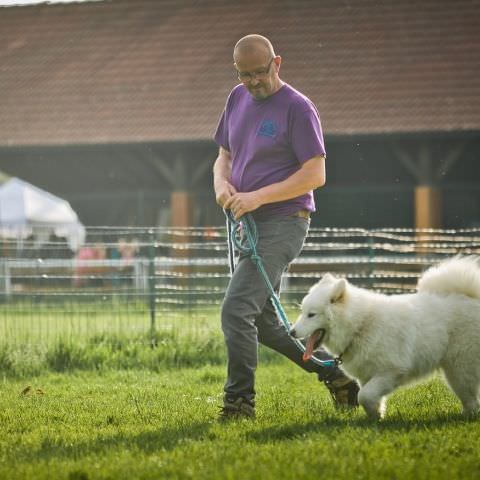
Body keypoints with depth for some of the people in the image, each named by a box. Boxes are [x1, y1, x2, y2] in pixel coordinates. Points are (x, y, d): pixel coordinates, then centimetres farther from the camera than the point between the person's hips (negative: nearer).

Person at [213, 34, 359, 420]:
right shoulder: (238, 99, 13)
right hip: (248, 226, 9)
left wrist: (258, 197, -20)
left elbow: (315, 174, -14)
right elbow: (225, 156, 23)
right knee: (264, 324, 14)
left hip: (283, 222, -9)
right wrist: (222, 182, -1)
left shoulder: (297, 107, -9)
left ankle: (239, 402, -14)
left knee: (237, 309, -20)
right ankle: (335, 375, 25)